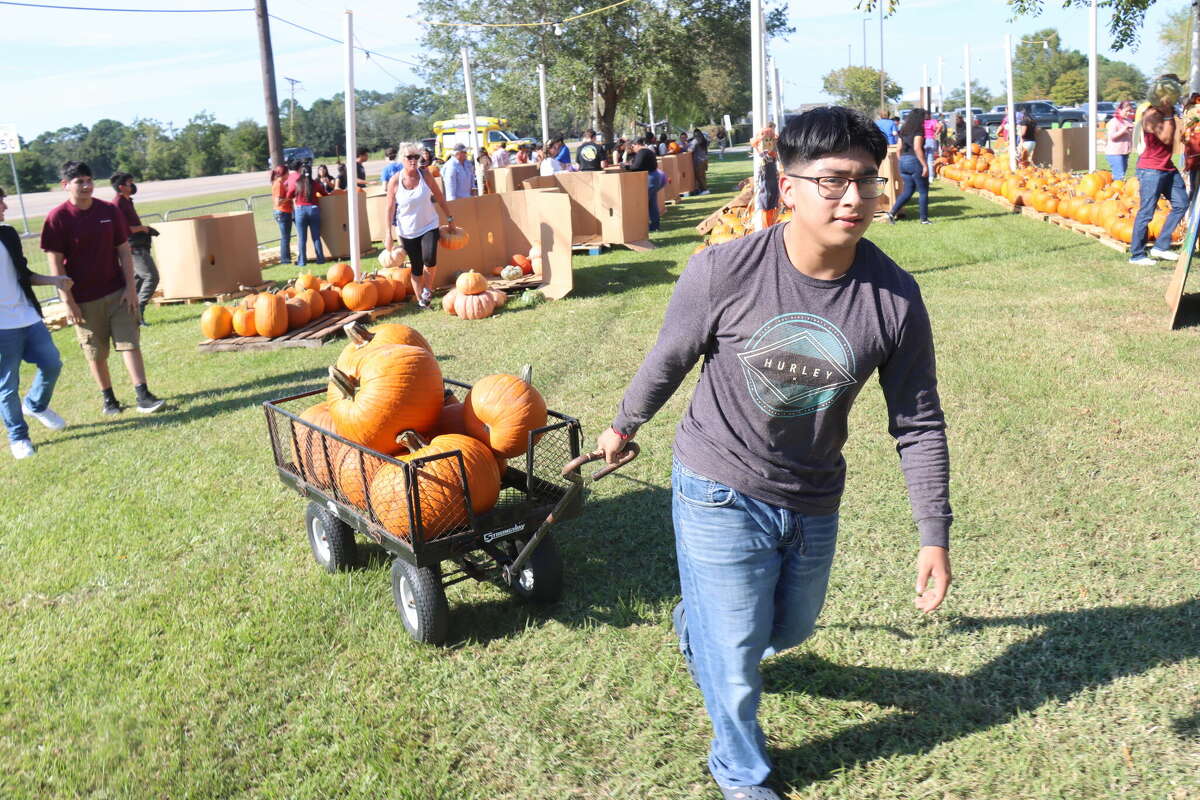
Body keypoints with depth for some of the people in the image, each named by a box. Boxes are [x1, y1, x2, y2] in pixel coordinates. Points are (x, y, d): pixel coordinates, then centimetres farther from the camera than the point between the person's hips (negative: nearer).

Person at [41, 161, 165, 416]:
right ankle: (108, 398, 21)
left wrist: (130, 287, -1)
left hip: (117, 292, 2)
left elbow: (124, 250, 5)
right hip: (84, 299, -2)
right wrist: (68, 301, -11)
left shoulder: (109, 211, 0)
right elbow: (56, 263, -9)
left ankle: (142, 395, -2)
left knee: (130, 343, -3)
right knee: (96, 353, 8)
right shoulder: (57, 218, -9)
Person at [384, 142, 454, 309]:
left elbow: (439, 197, 2)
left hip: (429, 225, 0)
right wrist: (388, 234, -10)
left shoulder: (425, 174, -8)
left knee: (429, 259, -21)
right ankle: (420, 300, 19)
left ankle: (428, 290, 4)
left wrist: (449, 218, 5)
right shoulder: (395, 181, -11)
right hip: (407, 230, 0)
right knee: (416, 267, 5)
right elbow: (390, 209, -7)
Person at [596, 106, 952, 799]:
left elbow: (919, 422, -6)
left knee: (790, 629, 25)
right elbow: (670, 359, -5)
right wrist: (624, 426, 11)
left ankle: (701, 630, 59)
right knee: (735, 655, 7)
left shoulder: (895, 296, -16)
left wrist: (935, 534, -4)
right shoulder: (724, 272, -23)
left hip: (814, 501, 4)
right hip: (722, 493, -3)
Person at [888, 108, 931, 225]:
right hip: (915, 162, -7)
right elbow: (917, 148, -19)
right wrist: (925, 165, -18)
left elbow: (900, 148, 12)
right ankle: (924, 219, 8)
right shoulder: (918, 131, -10)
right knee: (923, 192, 4)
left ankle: (892, 213, -2)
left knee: (908, 191, 13)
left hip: (903, 162, 7)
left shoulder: (903, 130, 11)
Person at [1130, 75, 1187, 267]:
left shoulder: (1165, 112, 10)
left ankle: (1161, 246, 13)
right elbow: (1166, 138, -26)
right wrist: (1168, 115, -24)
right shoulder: (1152, 115, -17)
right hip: (1151, 170, -10)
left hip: (1167, 168, 10)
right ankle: (1136, 255, -1)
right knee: (1146, 212, -7)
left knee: (1181, 203, 8)